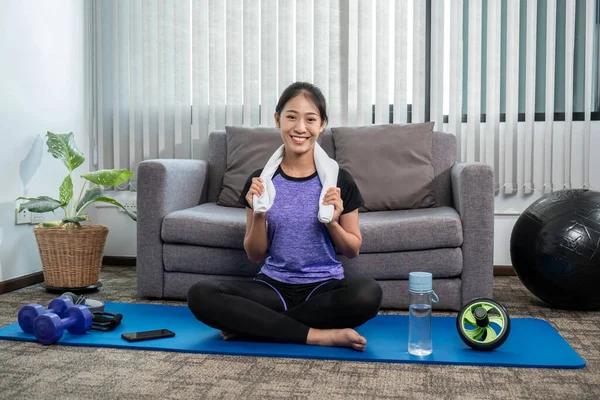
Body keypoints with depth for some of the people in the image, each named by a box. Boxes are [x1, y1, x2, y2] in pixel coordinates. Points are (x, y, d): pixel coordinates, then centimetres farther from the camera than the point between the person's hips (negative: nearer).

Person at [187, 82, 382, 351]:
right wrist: (258, 215, -14)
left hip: (325, 287, 0)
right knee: (200, 295, -25)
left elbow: (353, 250, 6)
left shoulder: (339, 180, -2)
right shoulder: (260, 180, 0)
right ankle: (318, 335, -22)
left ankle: (257, 325, -17)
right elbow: (255, 255, 4)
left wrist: (333, 222, -13)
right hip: (273, 286, 1)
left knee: (368, 293, -34)